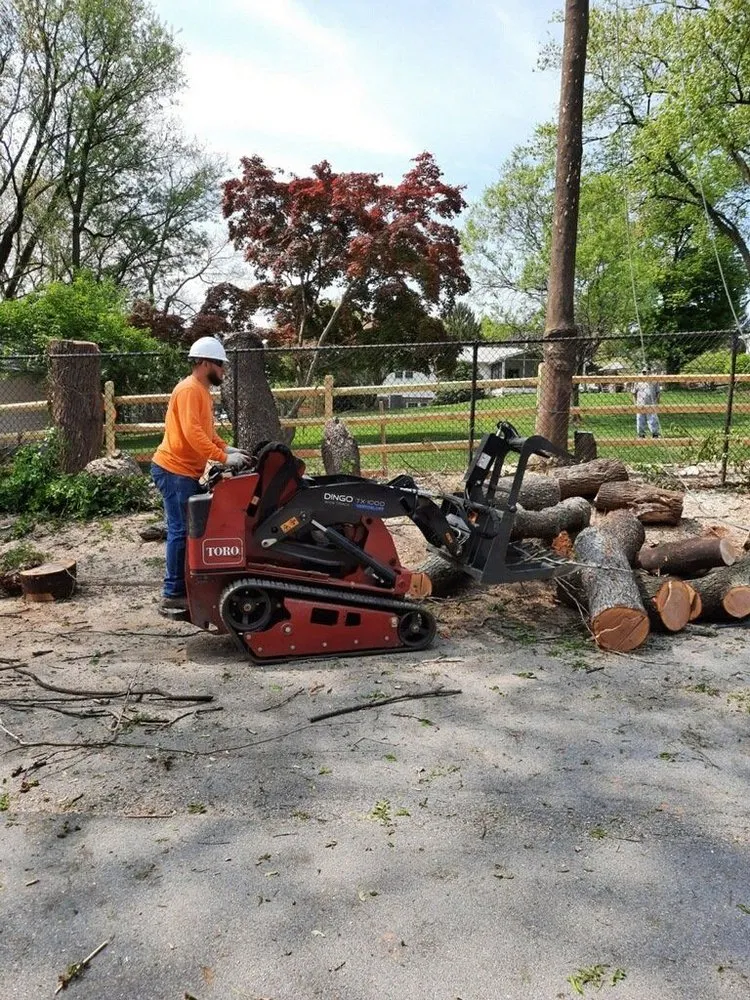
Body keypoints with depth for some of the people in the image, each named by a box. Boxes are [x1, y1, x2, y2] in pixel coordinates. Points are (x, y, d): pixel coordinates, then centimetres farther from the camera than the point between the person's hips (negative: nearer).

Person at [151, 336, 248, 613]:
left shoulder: (201, 391, 17)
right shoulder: (189, 390, -16)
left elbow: (205, 431, 21)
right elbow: (192, 433, -27)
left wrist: (226, 447, 5)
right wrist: (224, 457, -28)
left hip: (185, 471, 10)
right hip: (174, 470, -10)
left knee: (188, 529, 12)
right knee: (181, 531, -8)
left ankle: (185, 587, 19)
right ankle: (173, 595, -3)